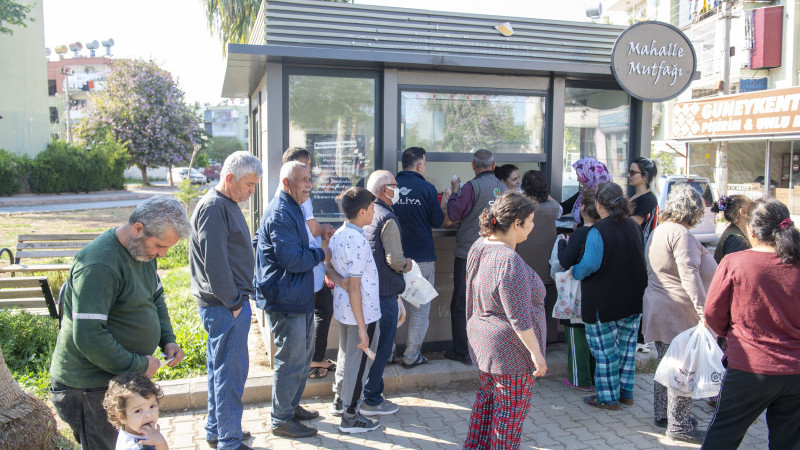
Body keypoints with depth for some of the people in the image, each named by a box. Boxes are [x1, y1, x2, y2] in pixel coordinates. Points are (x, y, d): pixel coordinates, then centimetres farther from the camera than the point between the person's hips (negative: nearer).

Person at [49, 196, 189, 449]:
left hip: (128, 378, 9)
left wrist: (168, 340, 2)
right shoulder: (99, 265, -26)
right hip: (91, 387, -8)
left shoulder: (143, 250, 3)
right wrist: (138, 365, -19)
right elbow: (88, 336, -29)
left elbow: (156, 298, 17)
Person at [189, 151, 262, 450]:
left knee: (220, 370, 18)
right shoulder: (213, 207, -17)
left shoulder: (228, 204, 15)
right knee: (231, 373, -1)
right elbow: (214, 263, -22)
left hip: (228, 302, 10)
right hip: (224, 307, -10)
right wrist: (233, 303, -15)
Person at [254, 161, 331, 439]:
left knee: (304, 353, 20)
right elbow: (293, 259, -26)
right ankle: (281, 421, 13)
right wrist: (321, 255, -9)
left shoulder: (291, 209, 15)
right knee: (291, 361, -1)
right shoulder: (281, 214, -20)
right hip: (286, 301, -11)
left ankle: (291, 406, 35)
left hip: (299, 298, 11)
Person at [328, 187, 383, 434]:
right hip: (362, 312, -9)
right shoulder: (357, 241, -24)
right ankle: (350, 417, 15)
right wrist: (362, 327, -21)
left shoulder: (338, 235, 3)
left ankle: (340, 400, 41)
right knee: (359, 362, 4)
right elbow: (354, 287, -24)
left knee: (346, 354, 24)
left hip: (342, 309, 9)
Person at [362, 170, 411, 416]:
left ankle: (369, 393, 29)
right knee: (382, 347, 2)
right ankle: (371, 400, 10)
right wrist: (408, 264, -1)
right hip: (385, 292, -8)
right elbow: (395, 260, -22)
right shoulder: (387, 218, -17)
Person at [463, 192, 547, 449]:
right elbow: (519, 317, -26)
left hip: (483, 340, 9)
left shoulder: (480, 246, 1)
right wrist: (535, 352, -17)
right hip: (511, 347, -9)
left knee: (487, 399, 23)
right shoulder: (510, 262, -28)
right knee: (511, 409, 9)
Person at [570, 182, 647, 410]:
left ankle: (608, 397, 14)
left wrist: (574, 272, -3)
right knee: (627, 343, 17)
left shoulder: (598, 231, -19)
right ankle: (626, 391, 28)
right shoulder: (634, 227, 4)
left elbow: (590, 265, -22)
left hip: (603, 301, -7)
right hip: (632, 299, 7)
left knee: (604, 347, 4)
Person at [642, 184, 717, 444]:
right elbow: (689, 274, -25)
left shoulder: (658, 231, 16)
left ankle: (663, 415, 28)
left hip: (658, 310, 10)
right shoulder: (681, 234, -15)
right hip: (678, 314, -10)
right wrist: (704, 310, -28)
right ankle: (679, 425, 4)